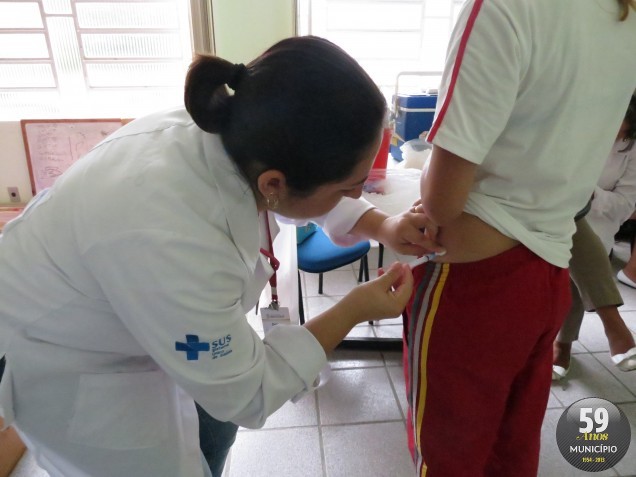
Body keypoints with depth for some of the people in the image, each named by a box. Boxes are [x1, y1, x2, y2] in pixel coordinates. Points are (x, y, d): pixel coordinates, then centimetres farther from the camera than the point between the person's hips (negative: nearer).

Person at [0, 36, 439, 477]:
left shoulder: (235, 131, -23)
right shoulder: (172, 245, -44)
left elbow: (315, 190, 1)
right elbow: (245, 394, -25)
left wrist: (380, 225, -10)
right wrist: (353, 311, -21)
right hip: (61, 358, -6)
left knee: (214, 423, 22)